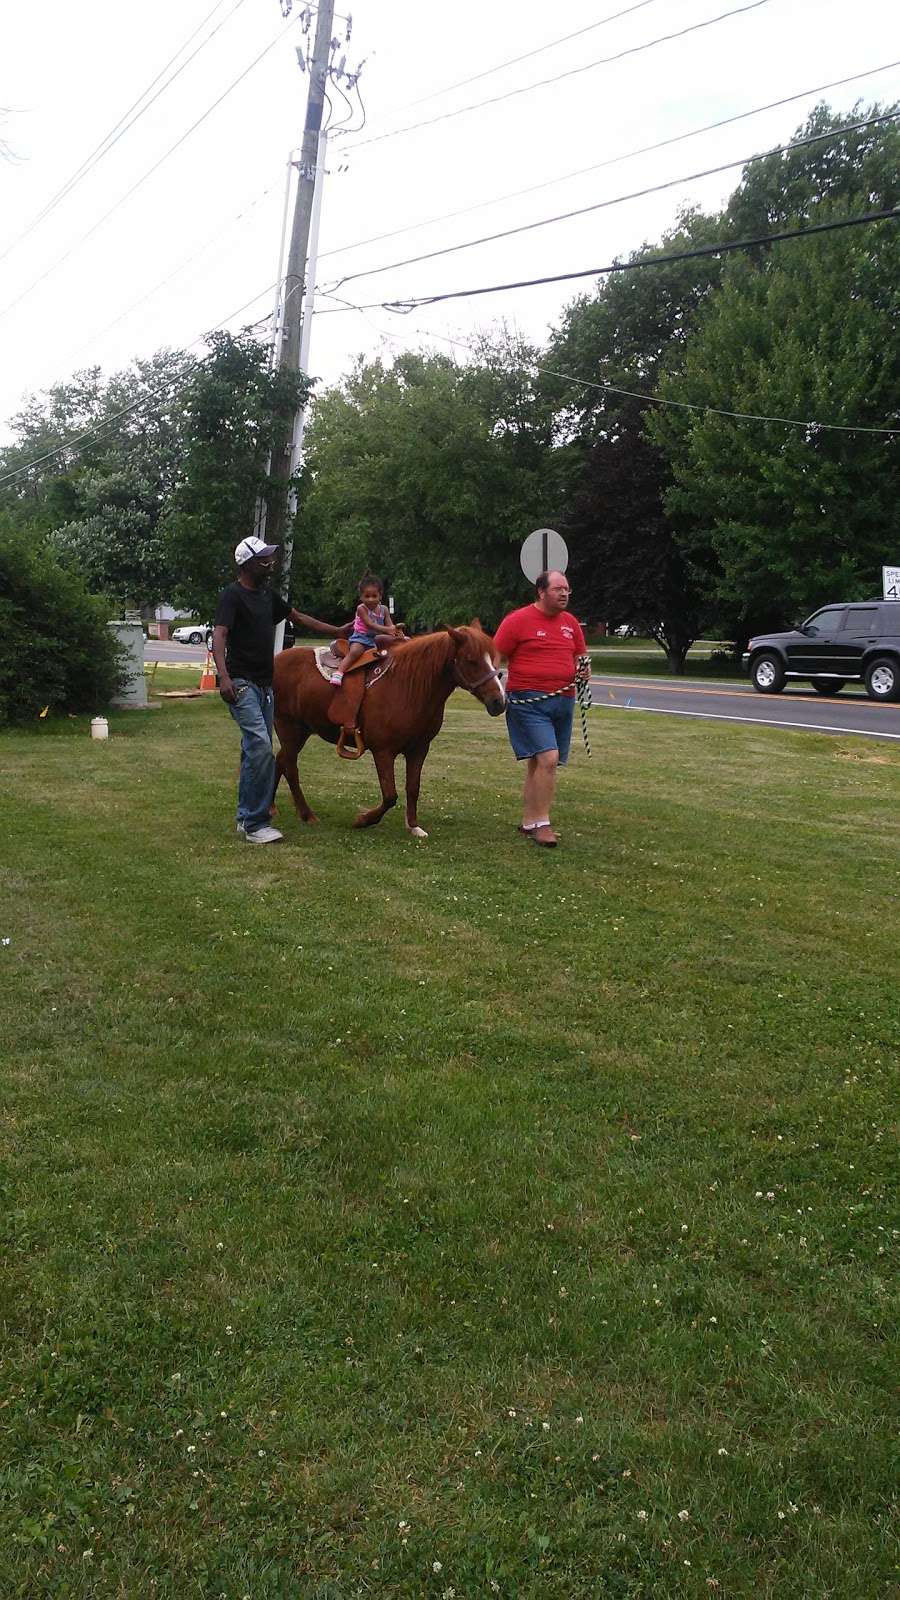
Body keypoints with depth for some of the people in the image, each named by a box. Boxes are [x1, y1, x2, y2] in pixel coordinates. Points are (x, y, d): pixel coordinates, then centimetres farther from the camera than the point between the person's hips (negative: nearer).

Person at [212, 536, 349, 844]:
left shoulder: (268, 596, 15)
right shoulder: (232, 596, -10)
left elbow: (298, 618, 27)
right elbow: (219, 636, -21)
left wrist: (338, 631, 27)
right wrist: (224, 677, -37)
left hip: (265, 685, 9)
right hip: (241, 683, -9)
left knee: (256, 752, 11)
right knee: (261, 746, -19)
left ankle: (245, 818, 20)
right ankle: (255, 824, -16)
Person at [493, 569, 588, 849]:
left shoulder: (571, 622, 12)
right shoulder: (517, 620, -7)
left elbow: (579, 655, 24)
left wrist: (583, 670, 3)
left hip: (563, 701, 7)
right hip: (529, 700, -7)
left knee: (539, 763, 13)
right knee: (548, 758, -19)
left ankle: (528, 822, 23)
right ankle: (541, 824, -10)